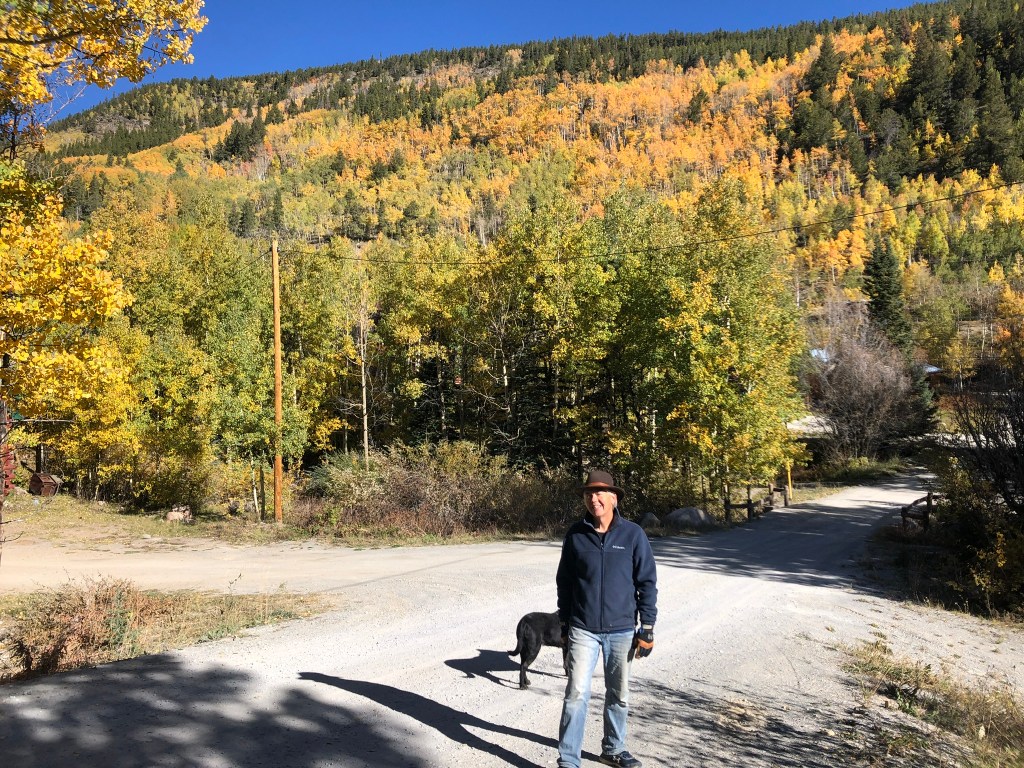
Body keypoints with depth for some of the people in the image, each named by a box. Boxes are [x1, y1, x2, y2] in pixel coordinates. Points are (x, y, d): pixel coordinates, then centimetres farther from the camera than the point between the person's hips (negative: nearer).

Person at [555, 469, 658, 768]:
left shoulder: (633, 534, -6)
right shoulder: (575, 535, -3)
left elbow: (647, 583, -2)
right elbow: (564, 582, 7)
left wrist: (647, 627, -4)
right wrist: (564, 623, 9)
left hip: (622, 630, 1)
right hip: (583, 629, 0)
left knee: (619, 695, 14)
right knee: (576, 693, -5)